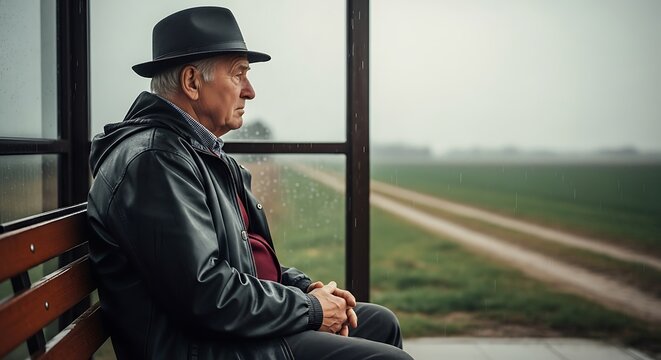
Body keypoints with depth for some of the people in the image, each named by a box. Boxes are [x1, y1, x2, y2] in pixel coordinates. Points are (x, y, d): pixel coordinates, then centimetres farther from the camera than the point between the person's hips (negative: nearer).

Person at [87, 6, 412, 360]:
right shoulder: (154, 159, -20)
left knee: (380, 321, 17)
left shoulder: (199, 150, 14)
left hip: (240, 326, 11)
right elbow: (204, 293, -27)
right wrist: (311, 309, -15)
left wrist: (306, 286, 4)